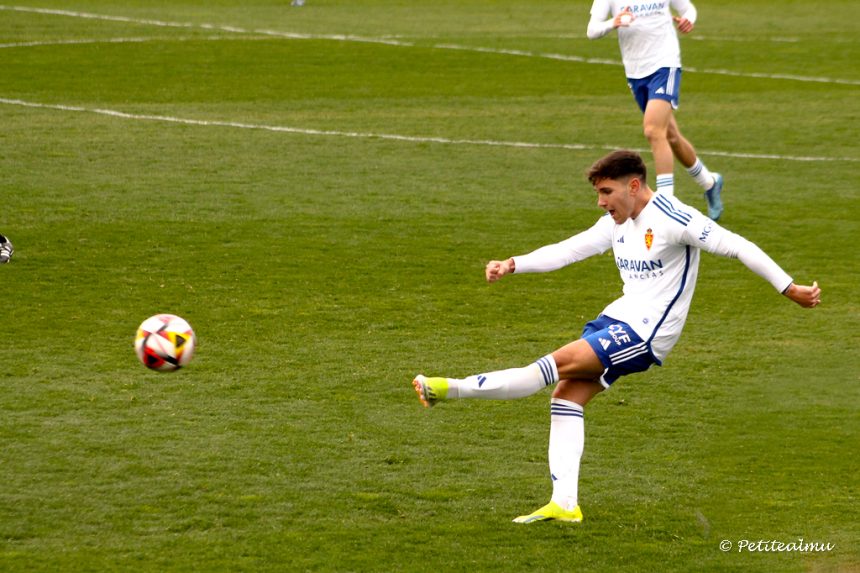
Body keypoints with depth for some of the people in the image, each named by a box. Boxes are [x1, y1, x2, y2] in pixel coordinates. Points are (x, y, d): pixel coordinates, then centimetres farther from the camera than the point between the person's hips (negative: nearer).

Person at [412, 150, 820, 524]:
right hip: (618, 319, 9)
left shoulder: (673, 219, -15)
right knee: (567, 396, -1)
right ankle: (564, 504, -2)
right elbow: (568, 250, 10)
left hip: (646, 334, -9)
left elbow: (737, 247, -15)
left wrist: (790, 290, -15)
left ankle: (451, 389, -12)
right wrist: (513, 265, -4)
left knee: (559, 363, -17)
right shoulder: (617, 223, 11)